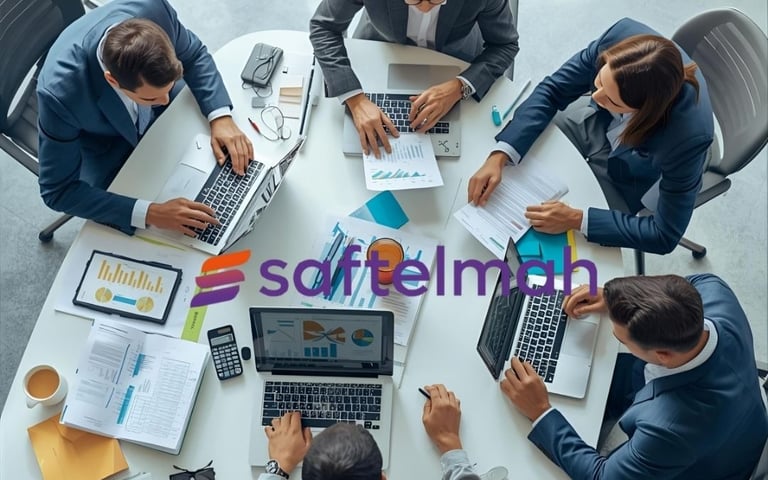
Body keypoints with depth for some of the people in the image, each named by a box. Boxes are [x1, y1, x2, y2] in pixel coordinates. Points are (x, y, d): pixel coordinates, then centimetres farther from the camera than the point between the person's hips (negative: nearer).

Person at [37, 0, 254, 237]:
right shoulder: (60, 92, -41)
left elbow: (193, 54, -12)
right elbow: (59, 191, -30)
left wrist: (221, 117, -28)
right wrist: (150, 213, -40)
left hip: (155, 117, 4)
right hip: (103, 145, -3)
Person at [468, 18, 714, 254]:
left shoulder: (688, 135, -42)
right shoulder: (623, 35, -34)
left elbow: (664, 235, -28)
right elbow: (551, 91, -20)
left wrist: (576, 219, -35)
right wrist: (498, 157, -32)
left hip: (631, 182, -3)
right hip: (599, 124, 4)